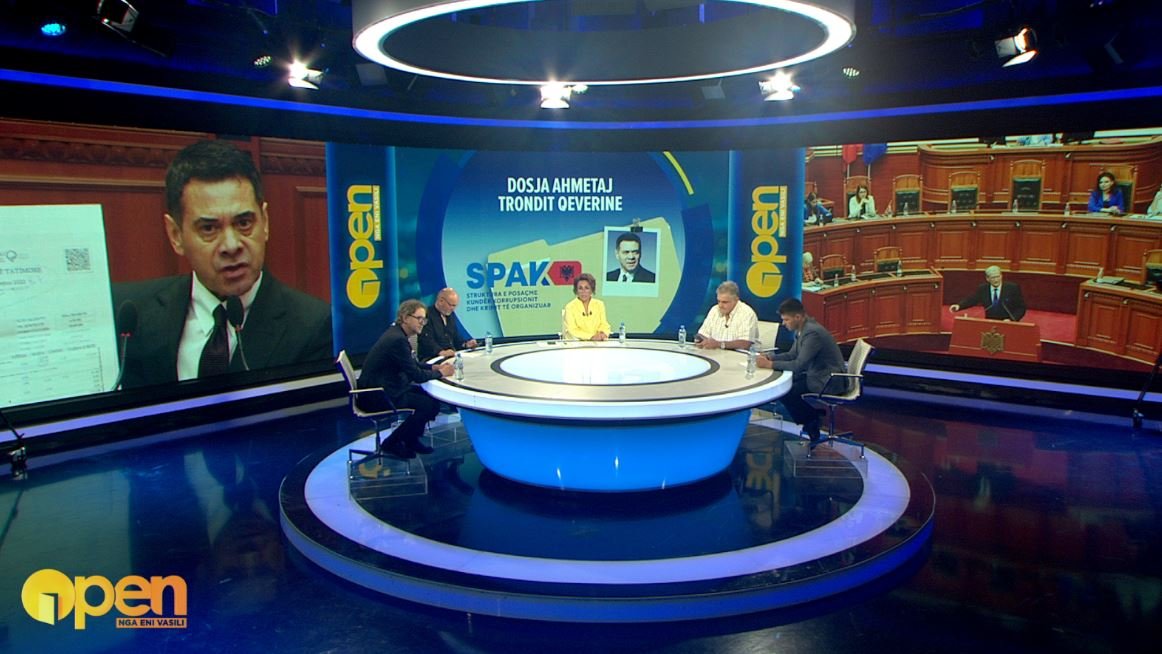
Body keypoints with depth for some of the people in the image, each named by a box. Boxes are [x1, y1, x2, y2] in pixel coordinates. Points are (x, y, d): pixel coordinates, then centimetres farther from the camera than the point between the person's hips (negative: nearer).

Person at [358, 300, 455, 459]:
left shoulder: (397, 334, 8)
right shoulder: (398, 340, -23)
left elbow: (411, 364, 20)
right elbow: (416, 375, -21)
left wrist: (433, 367, 5)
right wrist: (440, 373, -6)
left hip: (383, 388, 10)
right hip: (377, 397, -10)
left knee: (429, 394, 10)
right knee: (431, 404, -12)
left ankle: (411, 440, 23)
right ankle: (391, 444, 1)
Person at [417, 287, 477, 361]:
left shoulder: (451, 314, 17)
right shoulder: (427, 314, -10)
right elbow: (426, 340, -21)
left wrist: (465, 344, 5)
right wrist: (441, 352, -35)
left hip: (450, 356, 8)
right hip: (431, 359, -8)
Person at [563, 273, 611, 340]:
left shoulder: (599, 305, 7)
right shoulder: (570, 307, -4)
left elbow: (604, 325, 6)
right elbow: (573, 331, -10)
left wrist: (603, 333, -17)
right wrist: (591, 337, -23)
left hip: (597, 343, 2)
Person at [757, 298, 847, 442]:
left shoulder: (812, 333, -25)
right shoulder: (802, 329, 5)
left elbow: (799, 365, -29)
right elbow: (792, 355, 14)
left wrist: (770, 364, -24)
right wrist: (769, 357, -2)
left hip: (829, 381, -10)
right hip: (817, 374, 10)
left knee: (784, 391, -16)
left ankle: (810, 424, 5)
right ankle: (811, 414, 16)